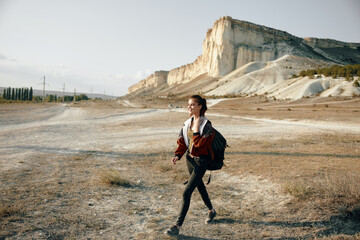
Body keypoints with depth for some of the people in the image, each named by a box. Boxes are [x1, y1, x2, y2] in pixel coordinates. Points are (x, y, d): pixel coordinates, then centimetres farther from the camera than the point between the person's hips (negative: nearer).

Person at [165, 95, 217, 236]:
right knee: (200, 186, 23)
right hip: (190, 158, 8)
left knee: (186, 192, -9)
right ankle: (211, 211, 47)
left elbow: (199, 144, -24)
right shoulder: (188, 122, 4)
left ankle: (178, 226, 0)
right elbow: (182, 141, 7)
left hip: (200, 161, -8)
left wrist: (196, 129, -26)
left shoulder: (206, 124, -17)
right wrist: (178, 155, -5)